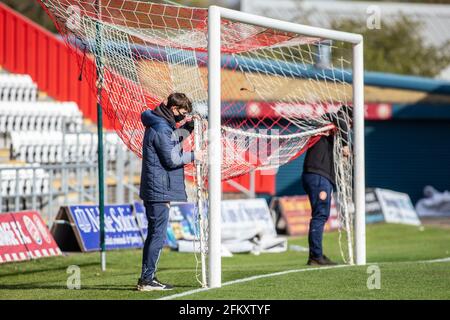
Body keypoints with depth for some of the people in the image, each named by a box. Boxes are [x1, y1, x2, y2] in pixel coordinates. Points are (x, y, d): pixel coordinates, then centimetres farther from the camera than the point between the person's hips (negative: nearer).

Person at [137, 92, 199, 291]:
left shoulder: (161, 125, 15)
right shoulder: (161, 129, -16)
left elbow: (173, 140, 26)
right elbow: (171, 160, -17)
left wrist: (188, 127, 12)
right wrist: (193, 156, -4)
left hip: (154, 191, 11)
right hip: (159, 191, -11)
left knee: (154, 234, 14)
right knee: (158, 235, -9)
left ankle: (146, 278, 18)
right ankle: (147, 280, -9)